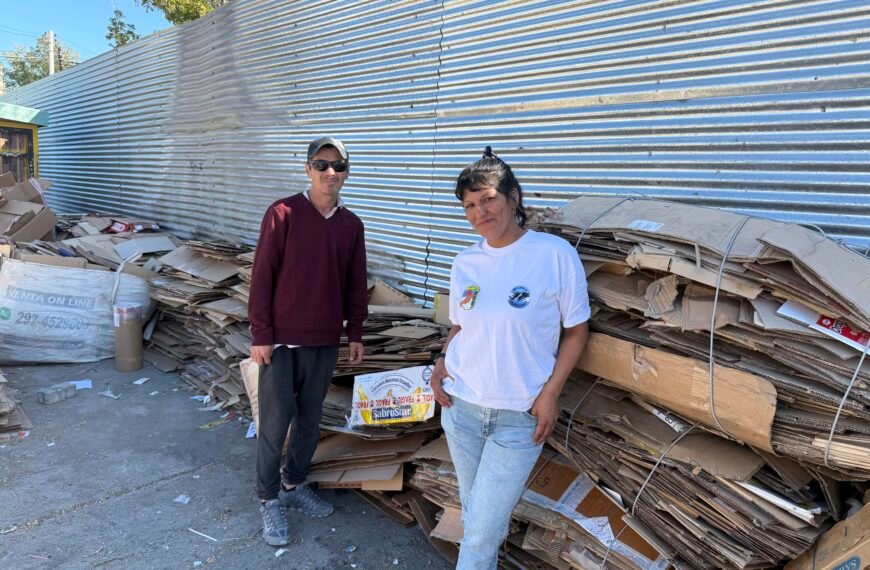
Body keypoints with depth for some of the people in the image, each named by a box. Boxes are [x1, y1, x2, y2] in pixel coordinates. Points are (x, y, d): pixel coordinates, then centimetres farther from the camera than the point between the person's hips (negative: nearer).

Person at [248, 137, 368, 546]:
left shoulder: (351, 224, 5)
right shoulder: (282, 213, -10)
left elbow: (355, 283, 10)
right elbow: (262, 277, -10)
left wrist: (355, 333, 10)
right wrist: (260, 334, -11)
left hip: (326, 342, 5)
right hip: (282, 339, -4)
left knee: (310, 420, 15)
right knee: (275, 422, 4)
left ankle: (294, 485, 35)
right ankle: (269, 499, 23)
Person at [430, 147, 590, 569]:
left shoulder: (555, 253, -12)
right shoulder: (465, 263, 2)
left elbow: (576, 330, -5)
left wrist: (550, 394, -12)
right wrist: (442, 363, -3)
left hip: (520, 416, -4)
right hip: (461, 406, 5)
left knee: (482, 527, 2)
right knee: (476, 513, 20)